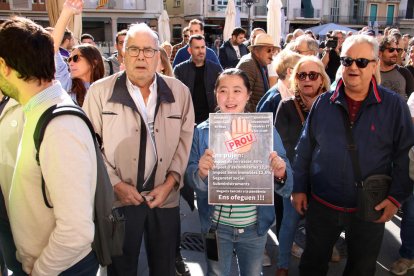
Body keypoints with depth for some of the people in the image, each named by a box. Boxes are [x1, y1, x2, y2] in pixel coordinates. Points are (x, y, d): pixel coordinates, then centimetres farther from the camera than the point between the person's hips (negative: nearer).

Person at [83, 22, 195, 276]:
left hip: (166, 198, 2)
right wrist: (115, 183, -10)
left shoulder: (179, 91, 2)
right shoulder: (100, 91, -4)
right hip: (118, 199, -1)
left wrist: (170, 182, -7)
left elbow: (186, 140, 1)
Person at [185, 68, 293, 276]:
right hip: (216, 225, 0)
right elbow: (191, 177, -7)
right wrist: (201, 173, -30)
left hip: (255, 226, 1)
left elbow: (285, 177, -6)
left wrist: (280, 173, -29)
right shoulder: (202, 131, -7)